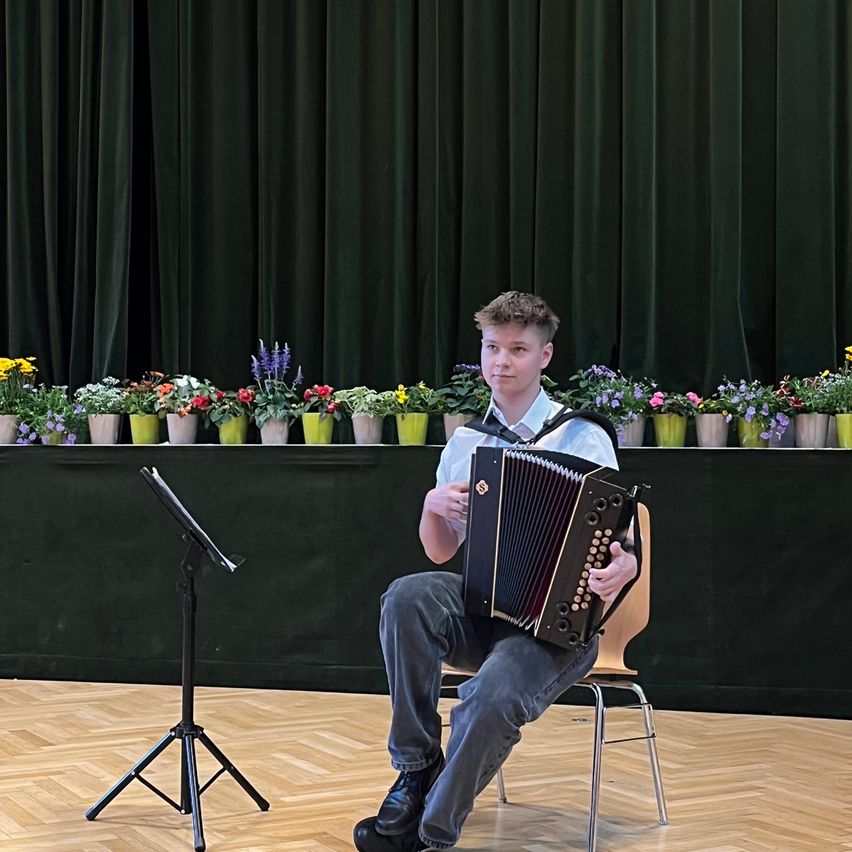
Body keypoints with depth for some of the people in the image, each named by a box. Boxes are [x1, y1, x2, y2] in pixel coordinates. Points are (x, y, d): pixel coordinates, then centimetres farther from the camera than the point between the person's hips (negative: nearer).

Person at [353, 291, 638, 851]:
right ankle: (417, 768, -17)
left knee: (491, 701, -34)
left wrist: (625, 568, -32)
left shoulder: (582, 439, -4)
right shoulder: (467, 442, 9)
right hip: (482, 606, 4)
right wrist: (433, 506, -9)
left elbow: (618, 545, -7)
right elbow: (441, 553, 13)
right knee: (407, 596, -29)